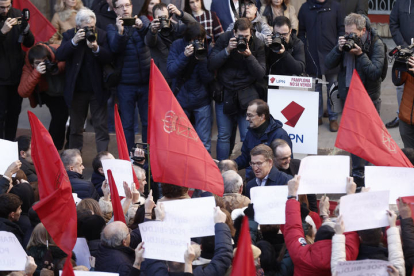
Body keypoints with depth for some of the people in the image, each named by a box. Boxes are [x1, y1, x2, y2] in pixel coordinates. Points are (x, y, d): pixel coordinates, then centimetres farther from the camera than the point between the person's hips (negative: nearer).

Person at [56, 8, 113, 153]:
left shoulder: (101, 35, -4)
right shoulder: (69, 35, -2)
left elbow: (108, 58, -11)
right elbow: (59, 56, -14)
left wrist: (96, 49, -29)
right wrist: (74, 41, -26)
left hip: (97, 90, -1)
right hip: (76, 90, 1)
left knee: (101, 127, -3)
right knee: (76, 128, 12)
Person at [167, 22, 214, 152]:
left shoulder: (207, 49, -8)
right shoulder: (178, 46, -4)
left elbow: (208, 79, -10)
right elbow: (171, 71, -13)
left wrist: (202, 59, -24)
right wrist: (185, 56, -26)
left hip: (202, 100, -1)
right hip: (181, 98, 1)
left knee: (204, 143, -2)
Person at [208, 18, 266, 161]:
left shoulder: (257, 45, -4)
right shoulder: (224, 39, -3)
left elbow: (261, 74, -8)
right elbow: (211, 65, -9)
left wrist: (249, 56, -22)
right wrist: (227, 50, -21)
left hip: (247, 96, -1)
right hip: (224, 94, 1)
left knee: (248, 136, -5)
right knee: (223, 136, 4)